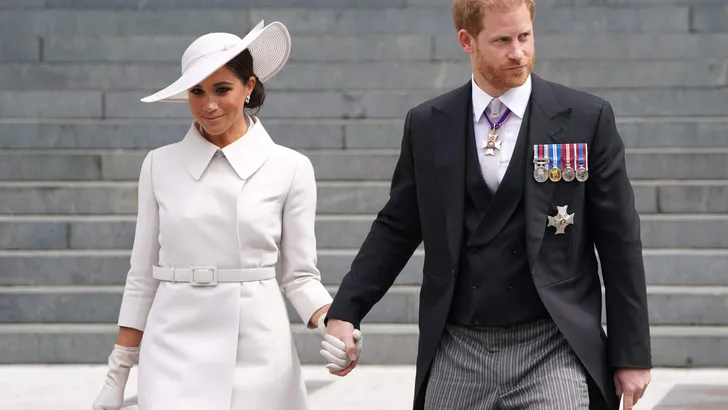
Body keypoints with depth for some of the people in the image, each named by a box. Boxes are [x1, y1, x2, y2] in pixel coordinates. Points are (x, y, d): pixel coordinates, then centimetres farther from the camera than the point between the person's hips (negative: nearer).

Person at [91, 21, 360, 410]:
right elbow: (142, 276, 10)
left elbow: (300, 275, 4)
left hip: (257, 356, 0)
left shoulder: (290, 169, 1)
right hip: (175, 352, 0)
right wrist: (118, 372, 8)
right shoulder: (160, 165, 6)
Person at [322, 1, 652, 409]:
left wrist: (633, 355, 0)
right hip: (456, 355, 3)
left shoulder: (587, 118, 0)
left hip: (552, 351, -2)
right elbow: (396, 229, 12)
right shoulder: (427, 126, 6)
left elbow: (619, 241, 1)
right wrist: (344, 311, 1)